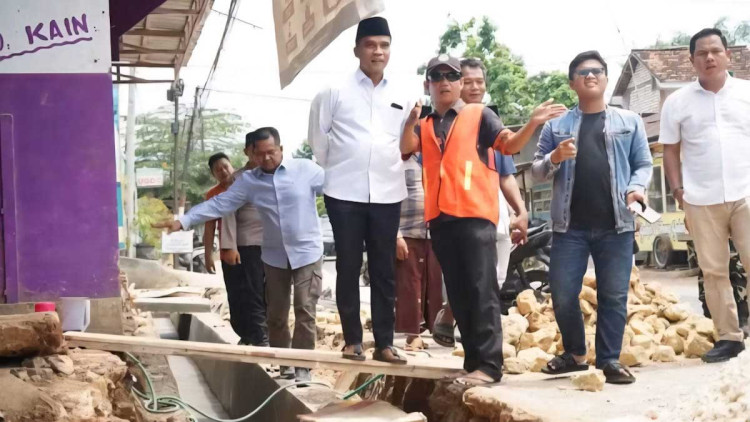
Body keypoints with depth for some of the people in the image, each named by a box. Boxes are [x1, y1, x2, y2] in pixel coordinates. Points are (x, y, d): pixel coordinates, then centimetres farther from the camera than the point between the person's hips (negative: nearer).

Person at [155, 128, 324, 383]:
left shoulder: (305, 169, -7)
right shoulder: (248, 181, 0)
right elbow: (219, 204, -4)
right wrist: (183, 221, -13)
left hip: (307, 253, -4)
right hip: (274, 256, 4)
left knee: (305, 311, -5)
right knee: (276, 314, 9)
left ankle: (303, 368, 1)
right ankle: (283, 365, 22)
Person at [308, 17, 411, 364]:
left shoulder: (401, 96, 7)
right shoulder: (335, 91, -1)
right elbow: (317, 138, 5)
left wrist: (389, 168, 10)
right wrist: (332, 170, 9)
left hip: (387, 193, 2)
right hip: (345, 193, -2)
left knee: (384, 270, 6)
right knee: (348, 268, 4)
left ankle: (384, 342, 12)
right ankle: (352, 340, 12)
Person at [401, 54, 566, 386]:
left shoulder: (479, 115, 8)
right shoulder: (425, 126, 19)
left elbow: (510, 145, -1)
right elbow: (406, 147, 0)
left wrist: (533, 123, -19)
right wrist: (411, 120, -19)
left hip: (475, 215, -5)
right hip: (440, 218, 5)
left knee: (481, 290, -8)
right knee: (457, 294, 8)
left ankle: (489, 364, -8)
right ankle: (473, 362, 14)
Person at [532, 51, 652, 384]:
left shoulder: (629, 122, 12)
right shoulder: (556, 126, 12)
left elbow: (643, 164, 9)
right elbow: (536, 172, 10)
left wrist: (636, 187, -11)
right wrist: (553, 159, -11)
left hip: (615, 224, -1)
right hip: (570, 225, 1)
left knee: (614, 296, 0)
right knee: (563, 295, 1)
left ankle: (609, 360, 10)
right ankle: (575, 353, 20)